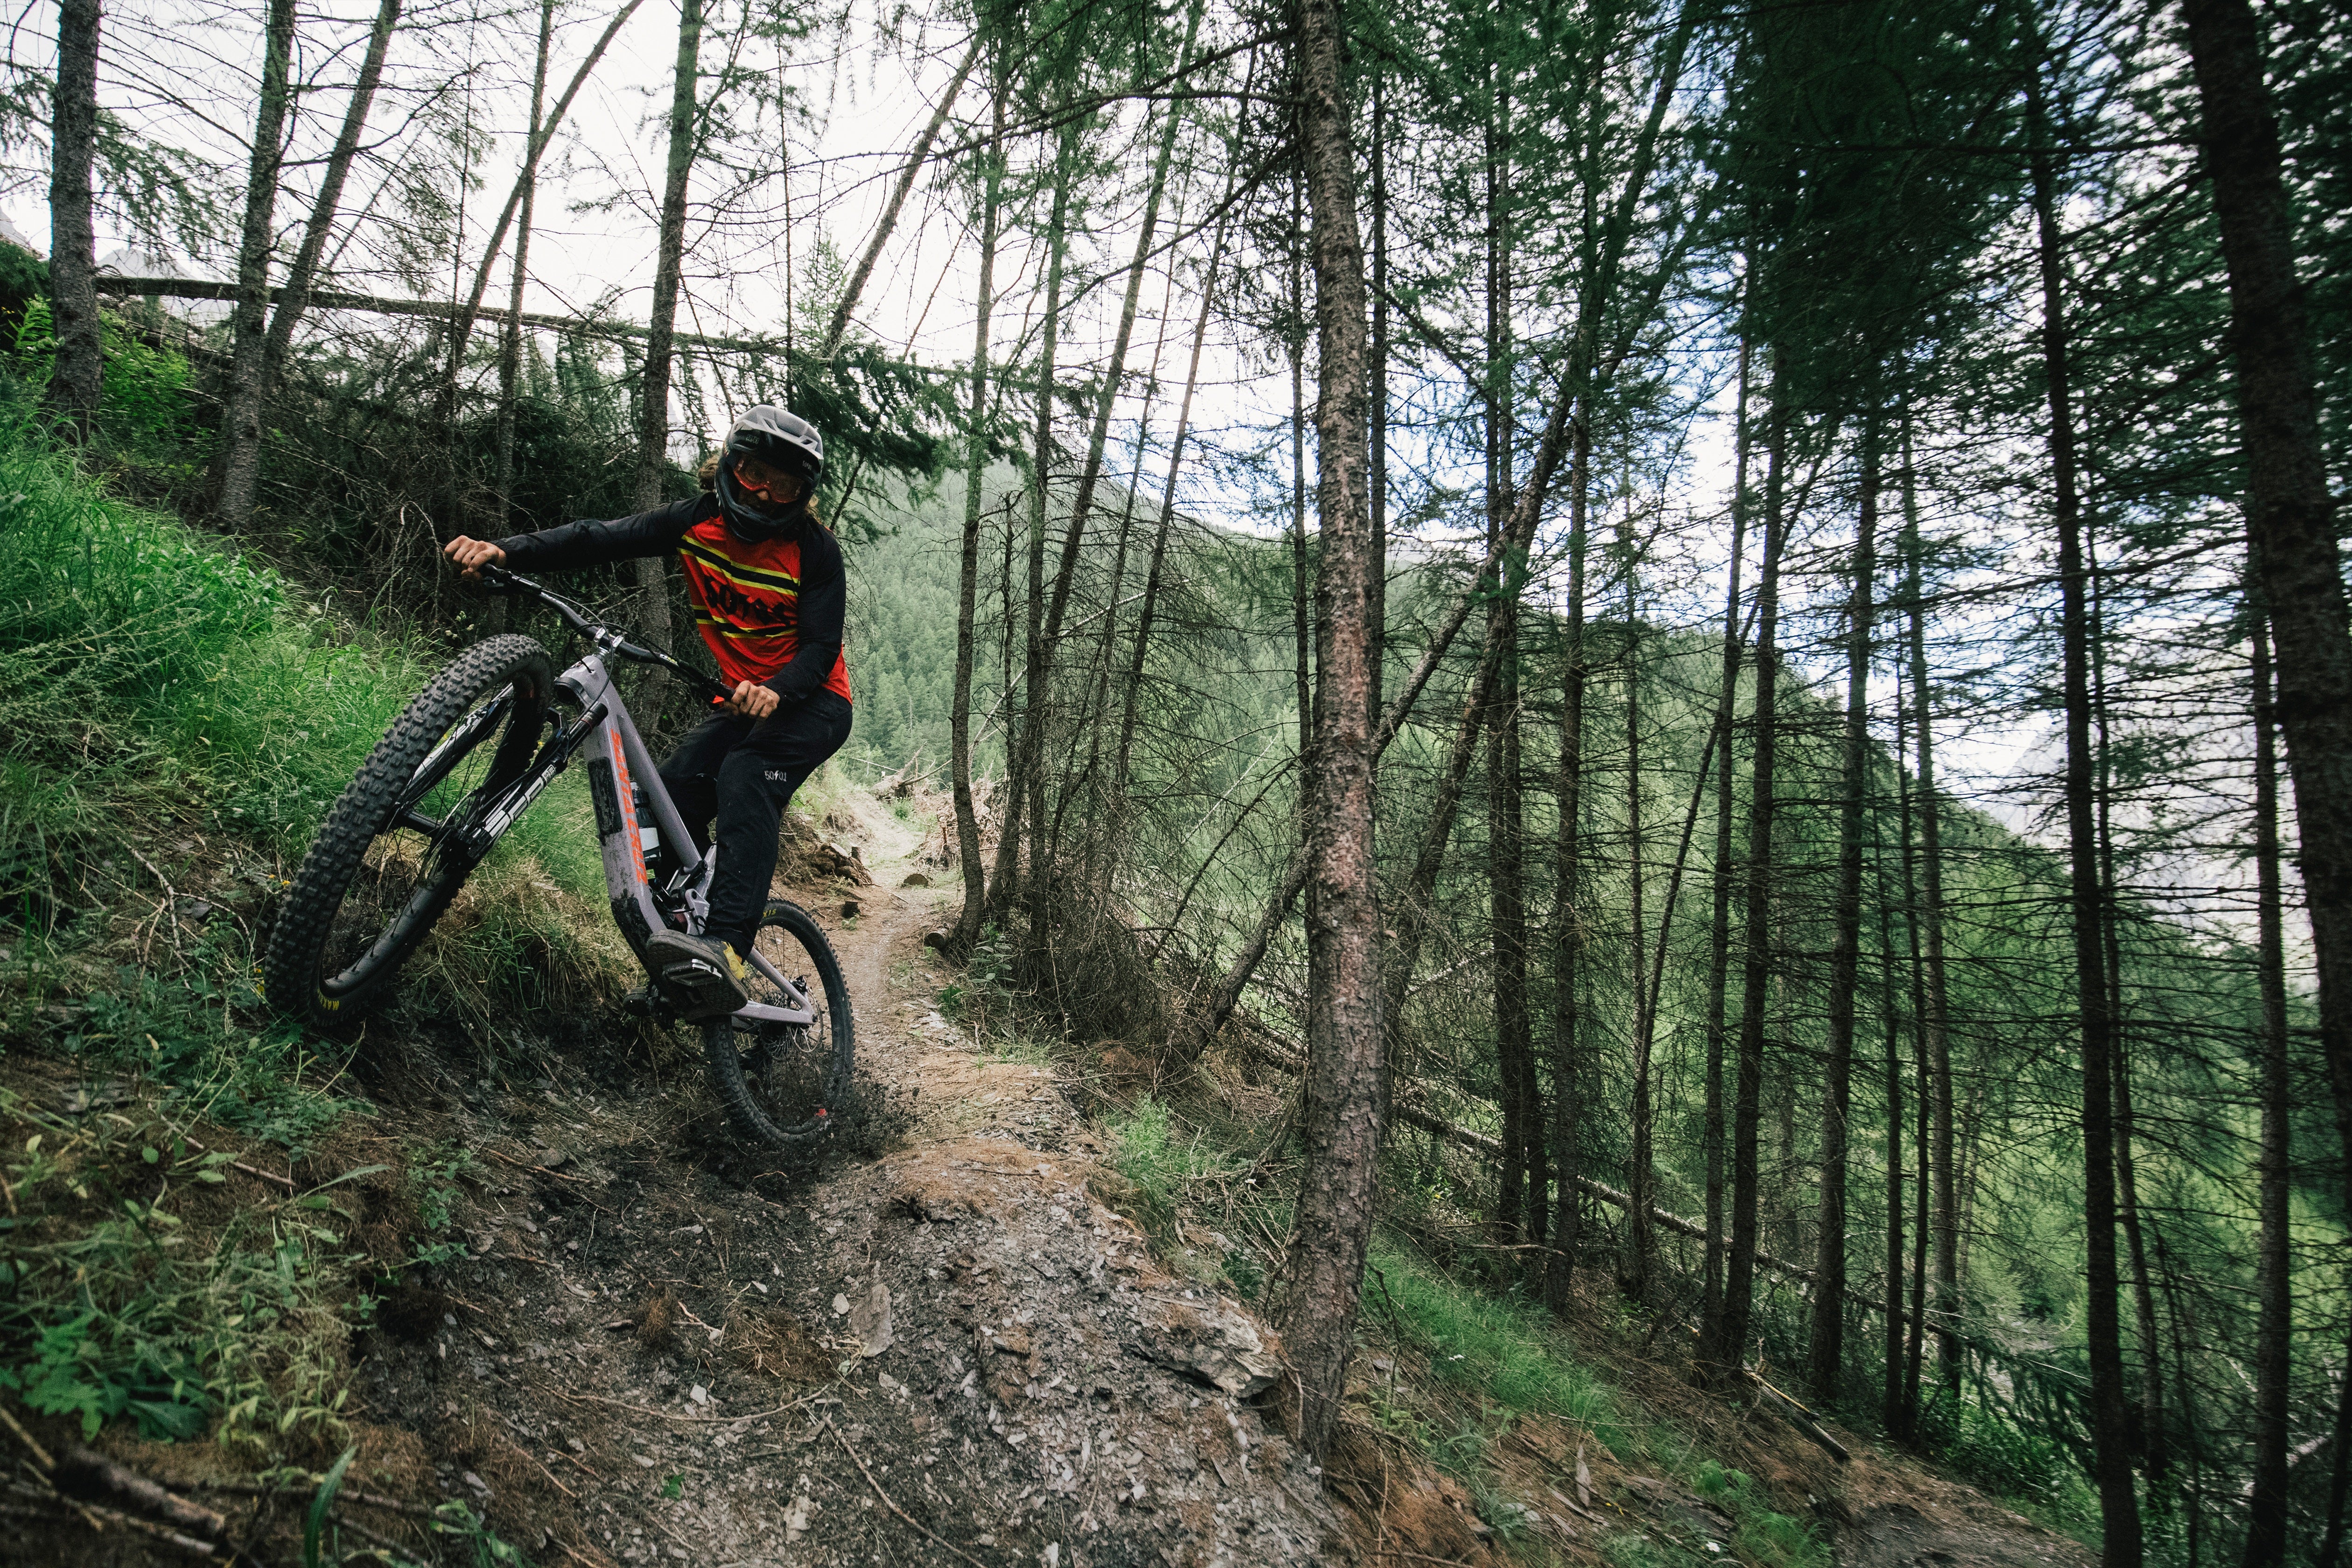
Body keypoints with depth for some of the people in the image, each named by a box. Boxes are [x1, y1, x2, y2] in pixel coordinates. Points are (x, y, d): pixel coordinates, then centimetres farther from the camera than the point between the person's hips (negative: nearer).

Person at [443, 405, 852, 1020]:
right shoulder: (698, 522, -3)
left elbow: (822, 647, -20)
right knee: (670, 794, -13)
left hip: (811, 702, -5)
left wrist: (776, 692, -41)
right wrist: (506, 551, -28)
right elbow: (603, 538, -13)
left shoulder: (814, 548, -15)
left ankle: (726, 951, -44)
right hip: (743, 699, 5)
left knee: (746, 778, -32)